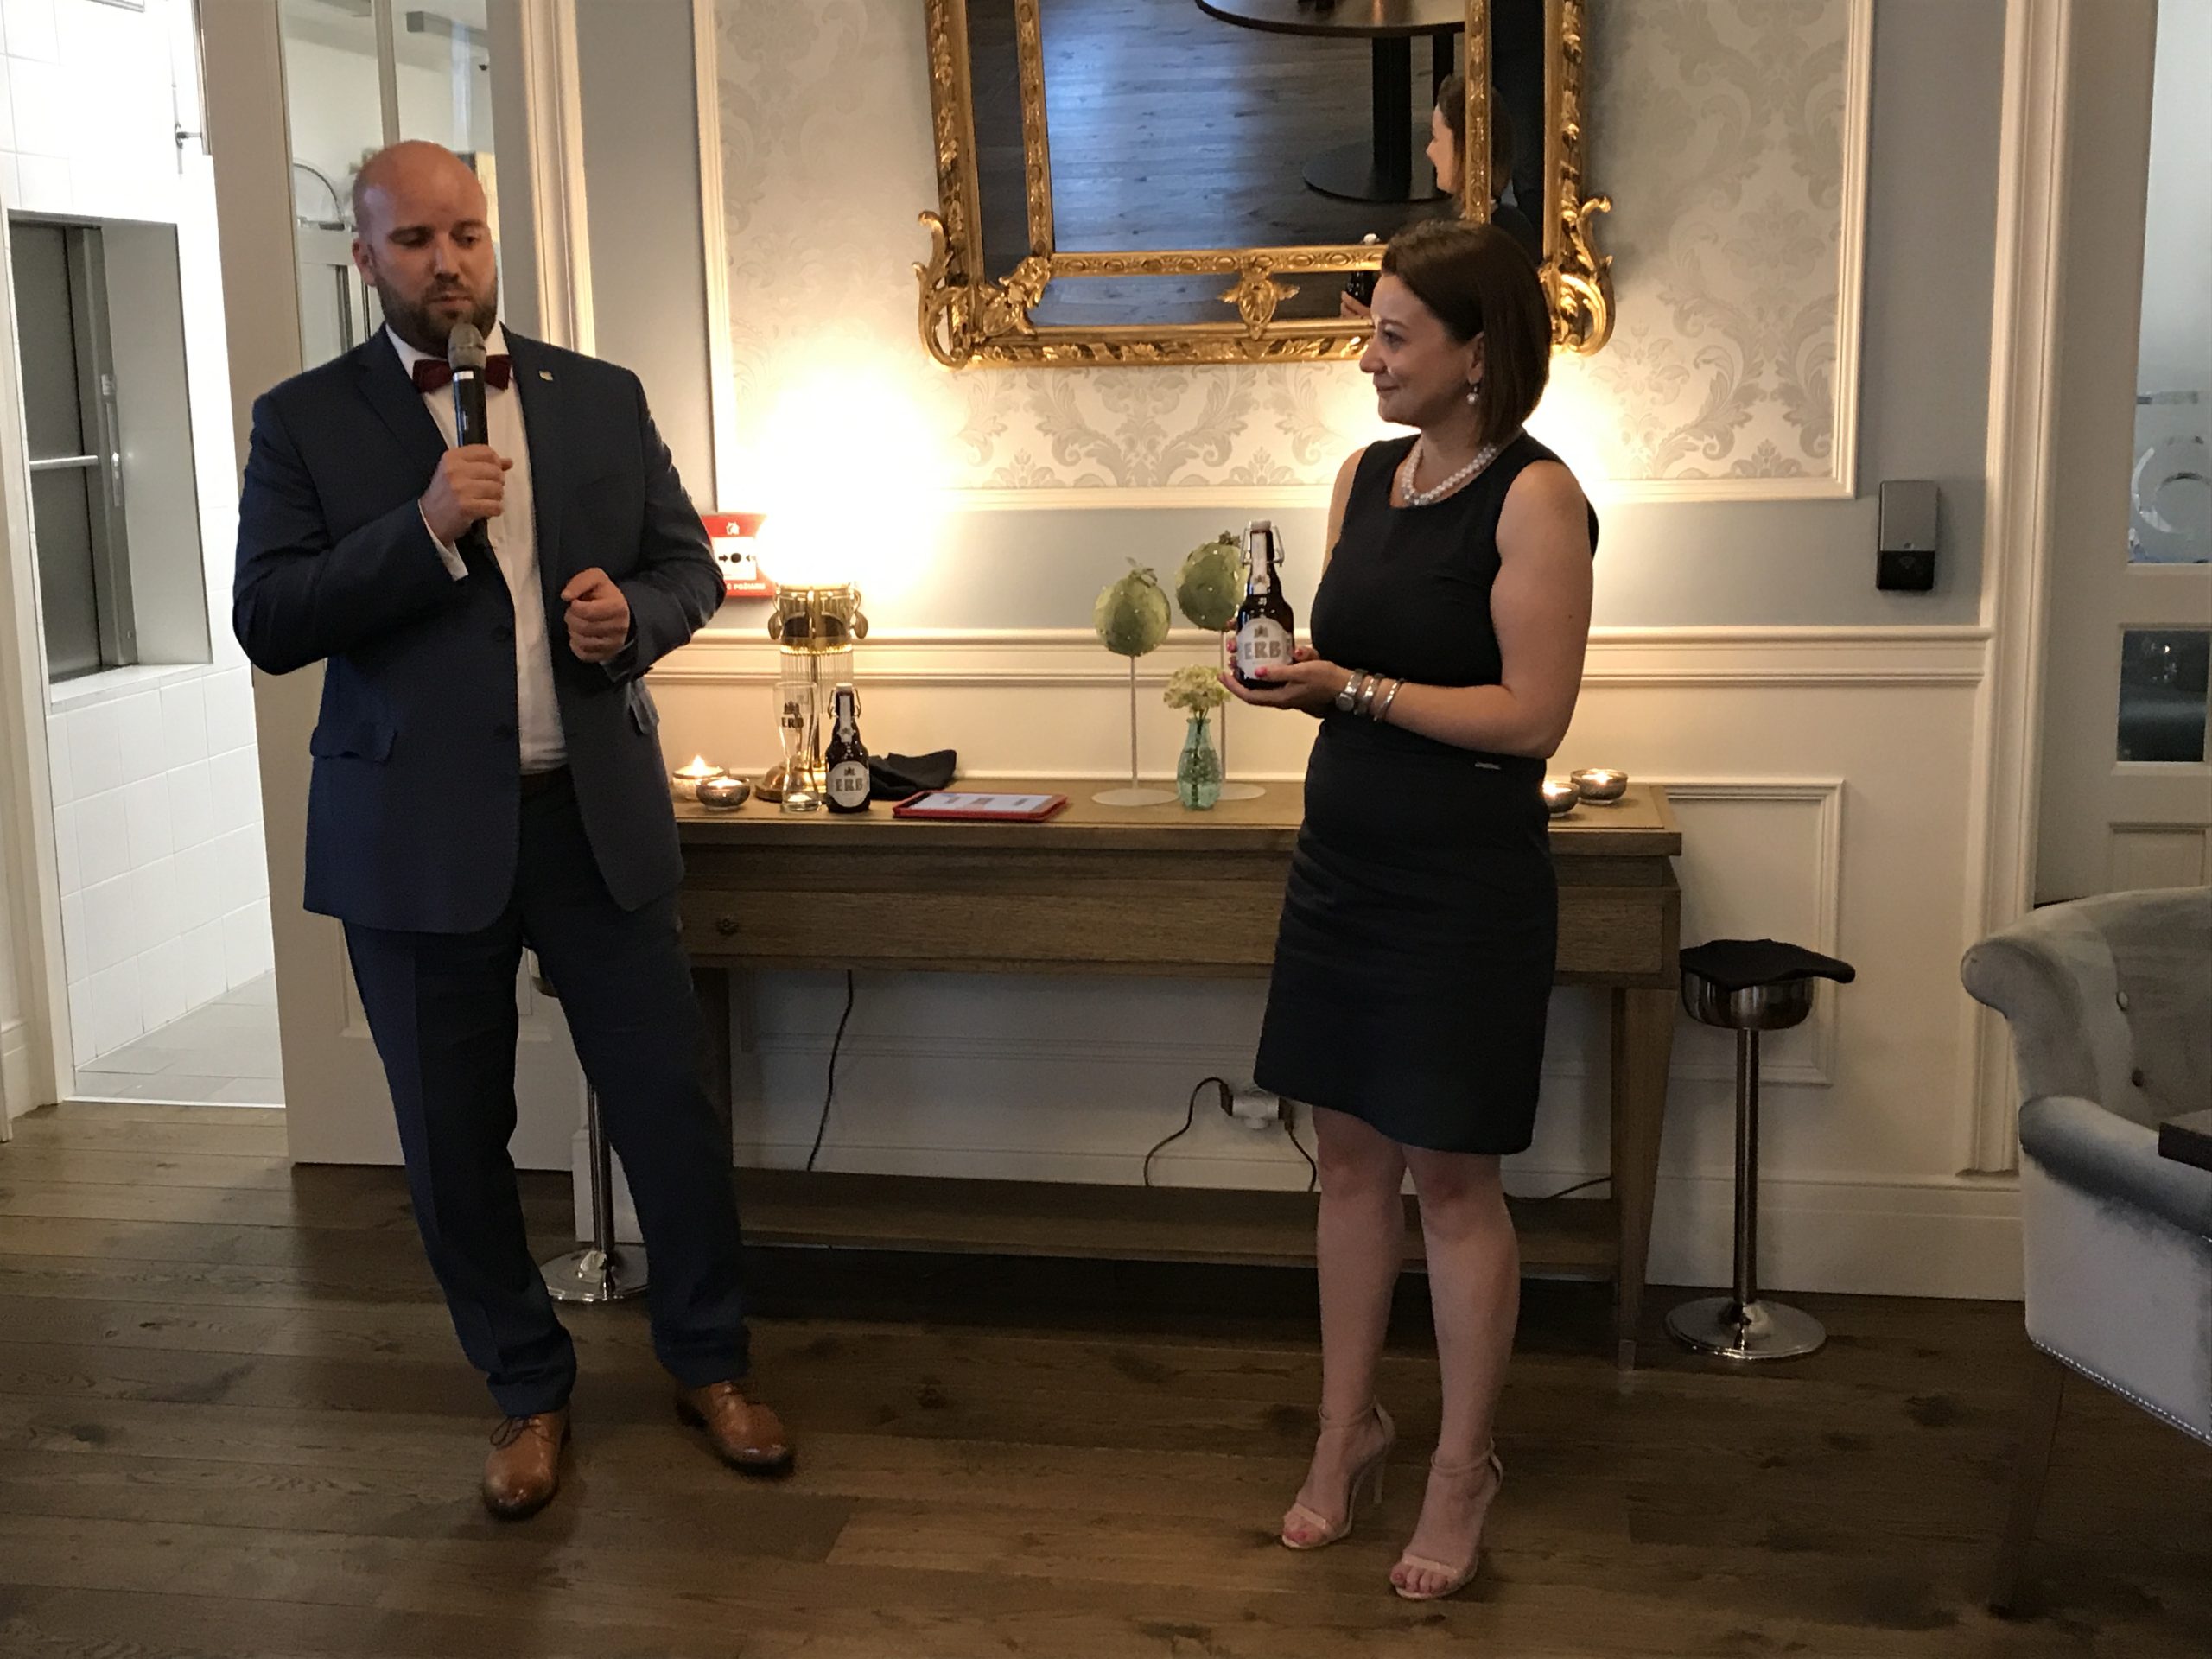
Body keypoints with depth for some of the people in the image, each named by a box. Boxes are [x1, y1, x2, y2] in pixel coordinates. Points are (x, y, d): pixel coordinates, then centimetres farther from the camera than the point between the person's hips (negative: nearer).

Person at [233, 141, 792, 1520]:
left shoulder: (603, 398, 8)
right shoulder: (307, 421, 0)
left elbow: (689, 562, 11)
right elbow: (269, 625, -8)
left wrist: (635, 613, -12)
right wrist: (424, 528, -20)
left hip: (599, 818, 2)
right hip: (419, 837, -1)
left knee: (670, 1106, 6)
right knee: (457, 1142, 9)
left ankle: (711, 1366, 27)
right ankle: (529, 1394, 28)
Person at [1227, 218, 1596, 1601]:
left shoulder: (1535, 498, -12)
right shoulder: (1367, 475, 8)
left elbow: (1532, 716, -17)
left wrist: (1352, 690, -22)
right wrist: (1287, 676, -6)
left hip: (1466, 887, -6)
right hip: (1344, 864, 7)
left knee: (1452, 1177, 4)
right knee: (1352, 1159, 14)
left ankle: (1463, 1471, 21)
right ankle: (1349, 1432, 29)